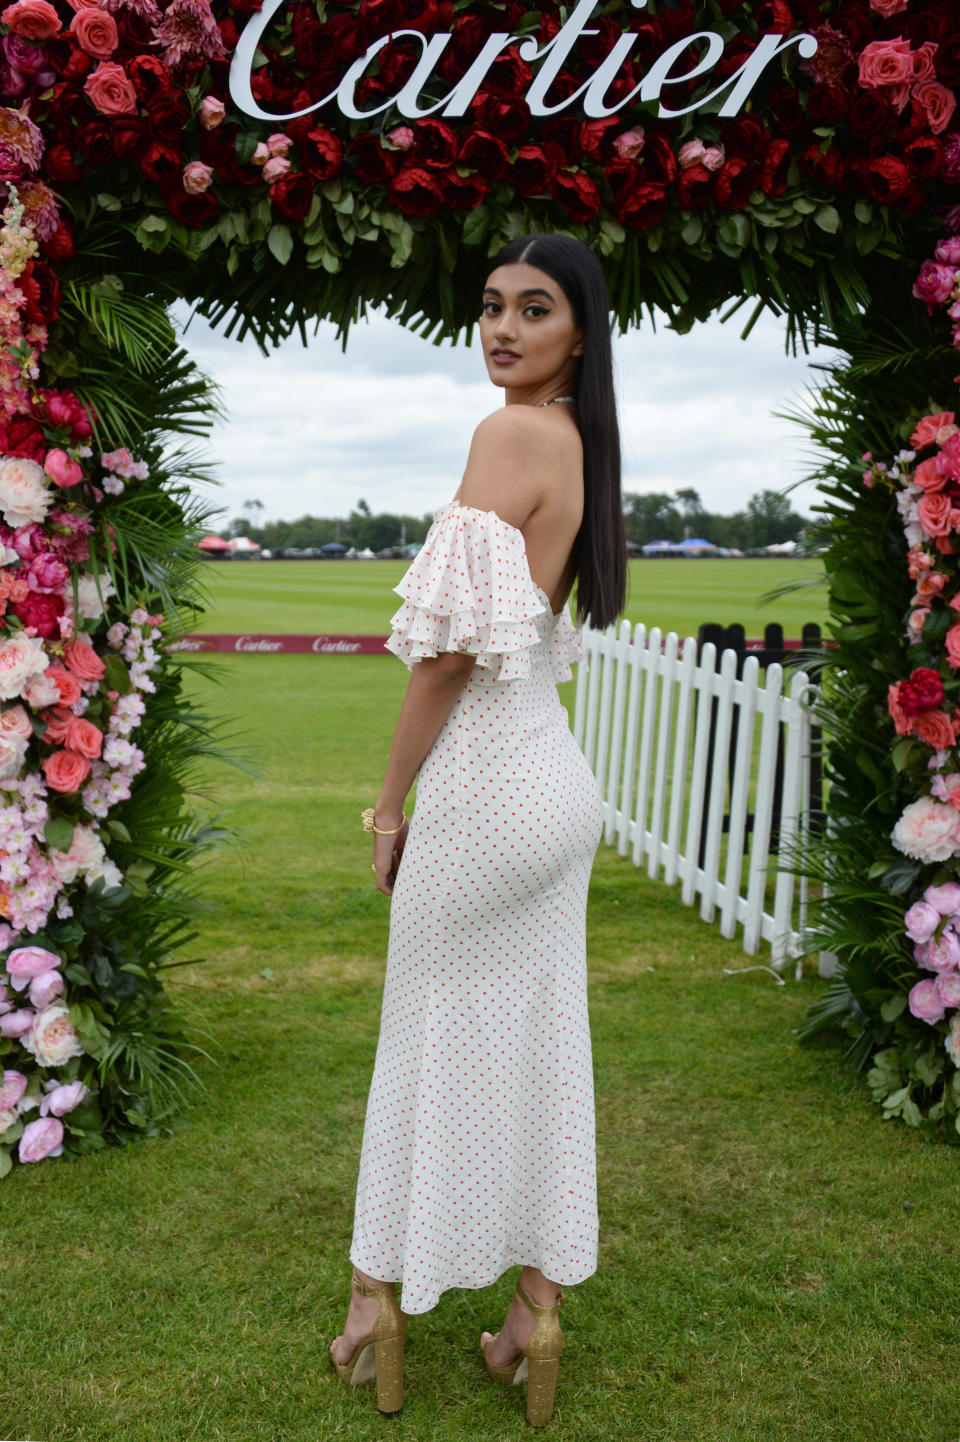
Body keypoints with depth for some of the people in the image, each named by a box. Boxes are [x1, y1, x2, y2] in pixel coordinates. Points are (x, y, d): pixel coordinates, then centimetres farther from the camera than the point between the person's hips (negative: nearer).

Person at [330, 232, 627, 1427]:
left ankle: (382, 1294, 27)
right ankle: (538, 1310, 25)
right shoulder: (580, 442, 11)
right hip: (559, 779, 8)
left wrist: (391, 801, -9)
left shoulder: (511, 433, -16)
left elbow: (454, 643, -19)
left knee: (429, 1038, 8)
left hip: (490, 779, -8)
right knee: (541, 1039, 13)